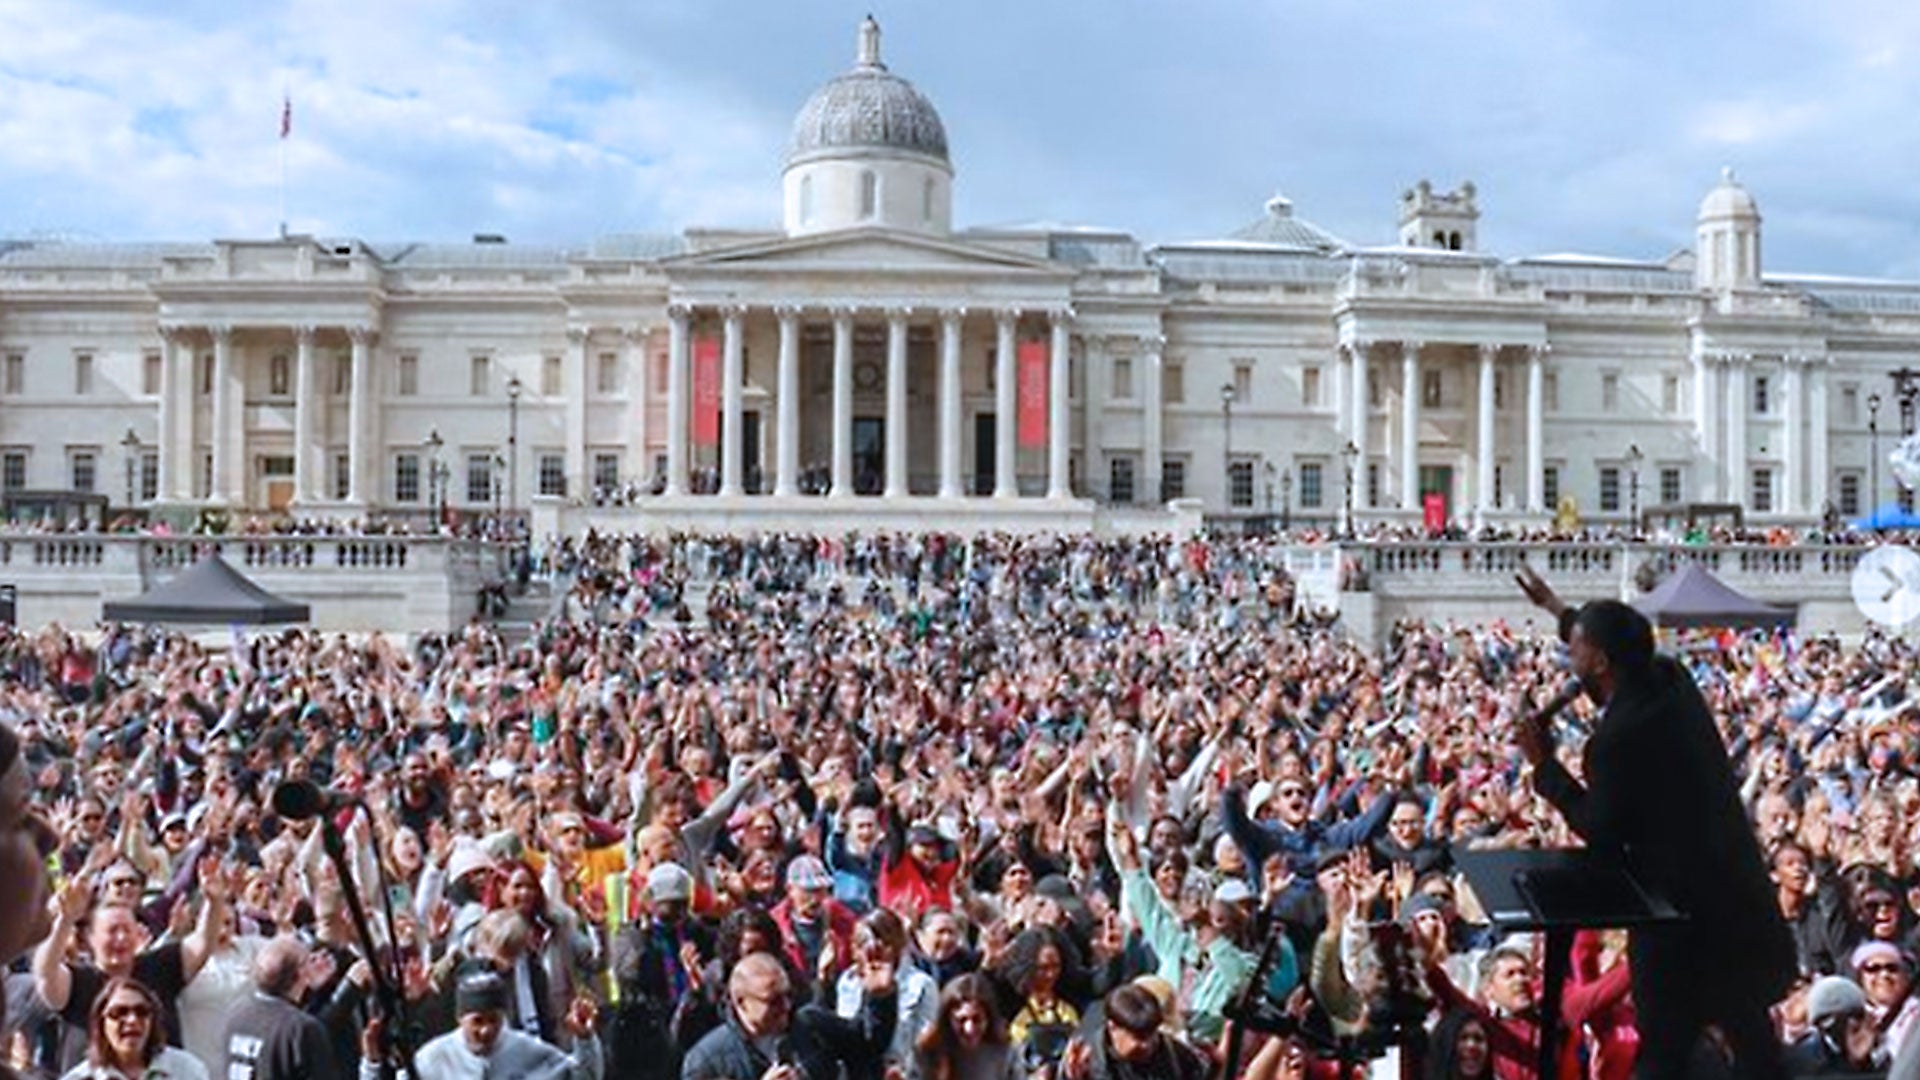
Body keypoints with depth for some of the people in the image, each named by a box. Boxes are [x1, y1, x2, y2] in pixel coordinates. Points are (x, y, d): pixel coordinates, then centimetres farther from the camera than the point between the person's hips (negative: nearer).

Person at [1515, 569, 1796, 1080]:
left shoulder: (1614, 739, -25)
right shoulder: (1673, 679, -1)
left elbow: (1601, 832, -14)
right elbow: (1627, 653, 22)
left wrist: (1545, 766, -8)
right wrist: (1559, 609, 31)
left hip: (1680, 903, -8)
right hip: (1737, 883, 8)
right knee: (1747, 1023, 22)